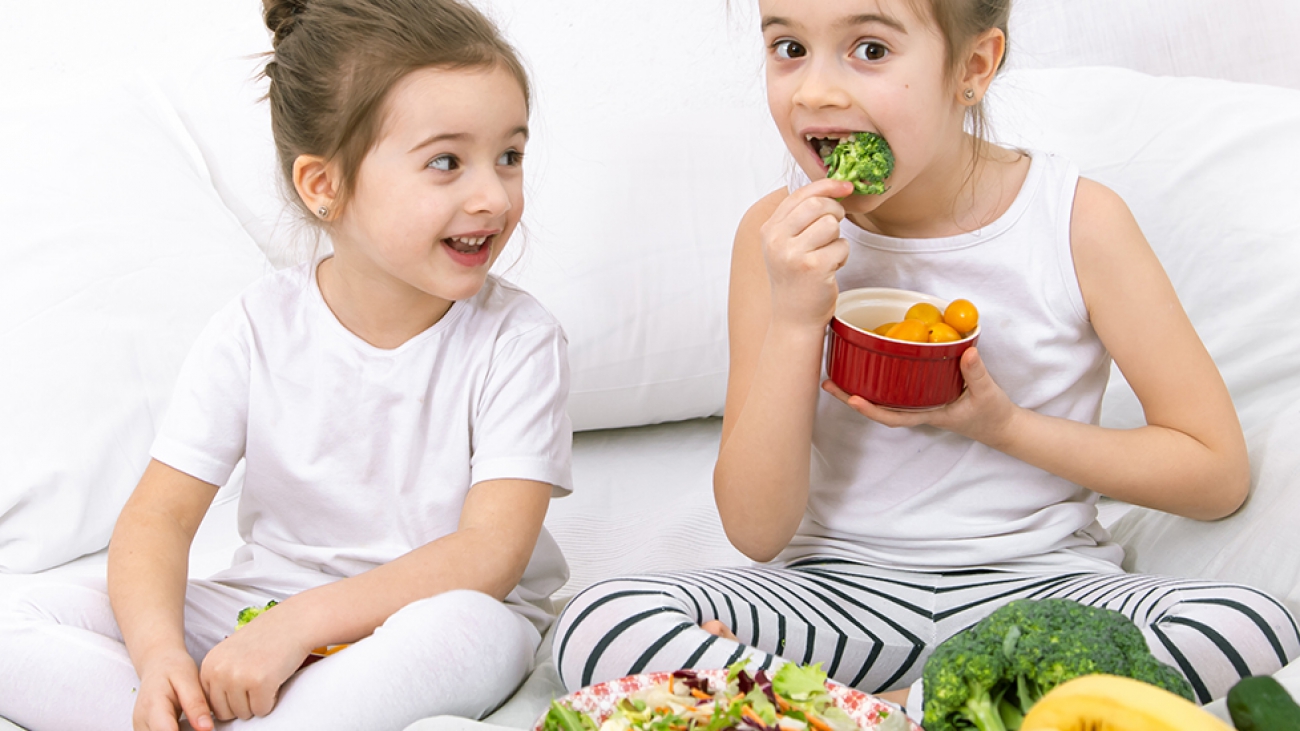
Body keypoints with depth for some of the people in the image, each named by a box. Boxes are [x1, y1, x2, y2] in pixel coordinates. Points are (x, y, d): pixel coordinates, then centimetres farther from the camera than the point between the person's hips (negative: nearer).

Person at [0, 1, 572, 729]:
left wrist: (298, 624, -29)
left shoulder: (518, 340, -12)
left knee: (458, 627, -40)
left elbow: (490, 556, -20)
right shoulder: (258, 330, -5)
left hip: (423, 622, -2)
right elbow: (159, 513, -6)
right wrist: (158, 650, -28)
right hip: (258, 611, 3)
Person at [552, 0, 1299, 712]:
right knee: (599, 624, -24)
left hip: (1039, 583, 0)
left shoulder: (1079, 220, -7)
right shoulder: (781, 233, -5)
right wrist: (793, 322, -19)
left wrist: (1005, 426, -15)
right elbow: (757, 530, -7)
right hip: (841, 586, 0)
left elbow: (1218, 472, -4)